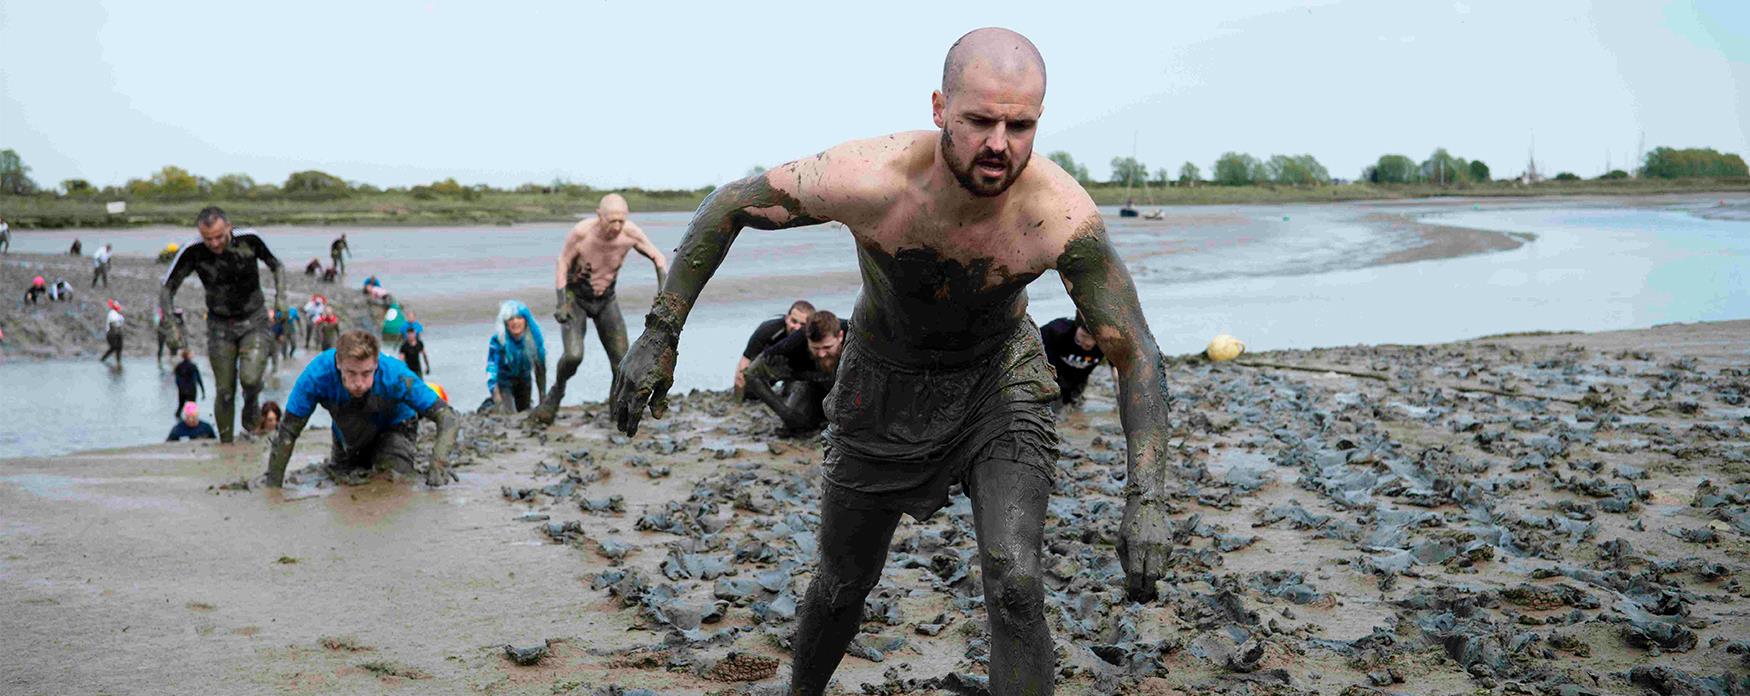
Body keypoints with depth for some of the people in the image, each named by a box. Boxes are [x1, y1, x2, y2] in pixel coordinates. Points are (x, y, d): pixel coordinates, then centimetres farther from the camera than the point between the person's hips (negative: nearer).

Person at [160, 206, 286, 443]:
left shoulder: (249, 241, -15)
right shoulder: (193, 252, -15)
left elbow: (276, 266, 4)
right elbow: (166, 289, -6)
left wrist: (280, 298, -9)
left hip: (254, 321, -1)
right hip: (220, 326, 1)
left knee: (250, 378, -23)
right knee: (224, 392, 0)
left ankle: (250, 407, 10)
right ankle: (226, 445, 17)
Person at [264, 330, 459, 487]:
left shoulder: (395, 376, -40)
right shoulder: (317, 375, -37)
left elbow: (448, 418, -36)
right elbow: (287, 433, -26)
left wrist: (438, 464, -52)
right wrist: (273, 487, -26)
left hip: (393, 427, -2)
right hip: (346, 435, 2)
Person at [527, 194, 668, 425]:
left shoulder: (630, 232, -22)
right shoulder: (581, 232, -29)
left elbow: (657, 257, -8)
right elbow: (562, 264, -14)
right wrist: (561, 304, -23)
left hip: (605, 300, 3)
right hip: (574, 297, -3)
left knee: (622, 363, -6)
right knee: (573, 356, -24)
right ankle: (557, 390, 8)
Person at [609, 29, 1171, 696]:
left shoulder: (1063, 216, -32)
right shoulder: (868, 179, -34)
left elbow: (1136, 354, -21)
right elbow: (727, 205, -16)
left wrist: (1146, 498, -30)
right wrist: (659, 335, -15)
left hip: (998, 379, 0)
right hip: (884, 382, 1)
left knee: (1015, 587, -20)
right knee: (843, 584, 15)